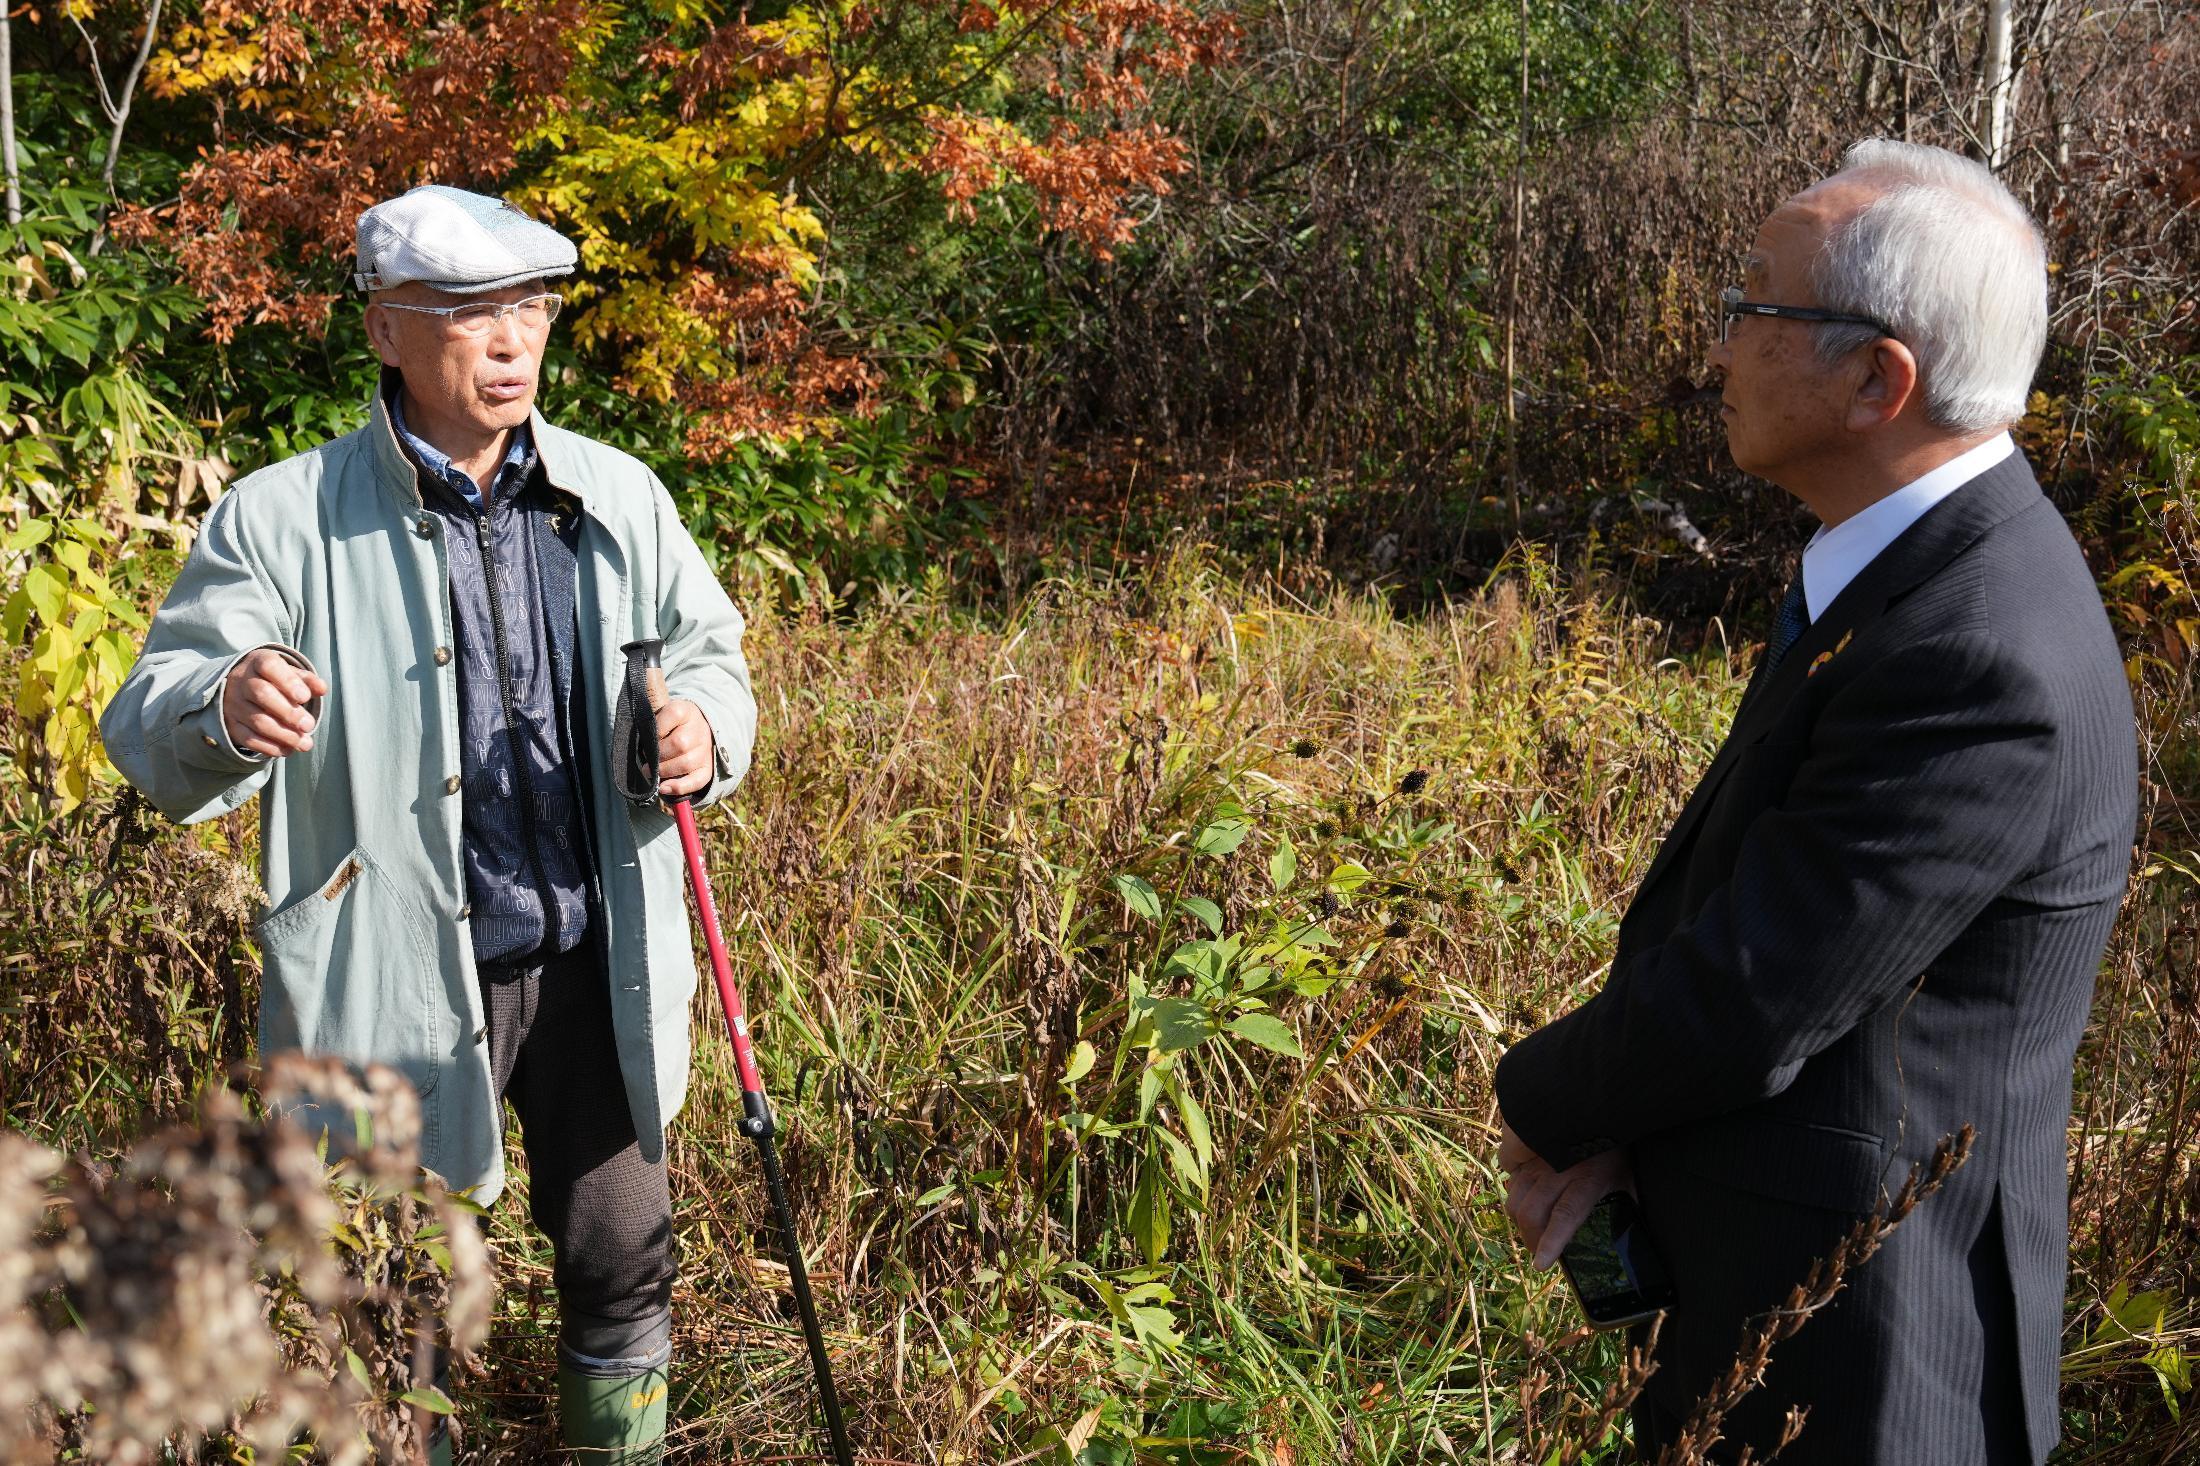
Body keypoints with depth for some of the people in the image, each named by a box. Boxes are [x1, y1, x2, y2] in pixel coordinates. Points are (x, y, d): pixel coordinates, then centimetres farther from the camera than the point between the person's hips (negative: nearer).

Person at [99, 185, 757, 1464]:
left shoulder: (618, 497, 3)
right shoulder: (282, 519, -8)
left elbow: (707, 648, 16)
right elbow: (152, 738, -10)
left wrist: (708, 729, -9)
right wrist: (224, 713, -35)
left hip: (594, 966, 3)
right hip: (399, 983, -3)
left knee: (622, 1260, 15)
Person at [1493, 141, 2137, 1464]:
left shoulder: (1983, 666, -29)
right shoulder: (1912, 564, 2)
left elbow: (1747, 1004, -26)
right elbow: (1708, 875, 3)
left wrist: (1545, 1105, -8)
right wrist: (1601, 1128, -9)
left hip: (1846, 1358, -8)